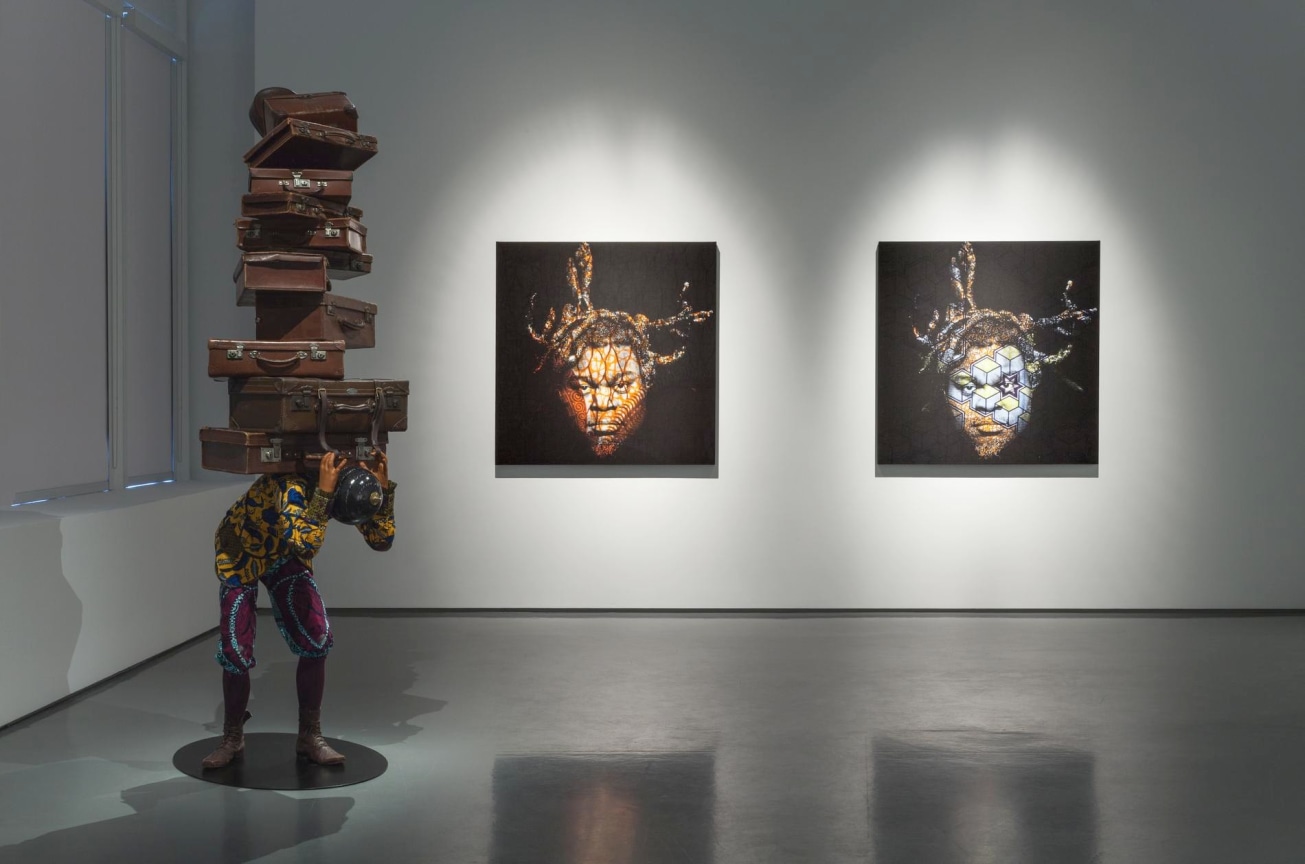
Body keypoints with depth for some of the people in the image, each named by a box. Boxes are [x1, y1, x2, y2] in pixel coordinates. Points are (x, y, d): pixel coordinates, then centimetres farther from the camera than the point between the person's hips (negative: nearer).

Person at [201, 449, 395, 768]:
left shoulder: (349, 485, -22)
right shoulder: (292, 485, -40)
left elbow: (382, 540, -19)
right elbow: (304, 543, -55)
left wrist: (384, 488, -31)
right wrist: (322, 492, -57)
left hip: (284, 554, 5)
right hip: (241, 553, -5)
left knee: (317, 642, -8)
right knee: (236, 653, -7)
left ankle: (309, 736, 5)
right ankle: (232, 739, 16)